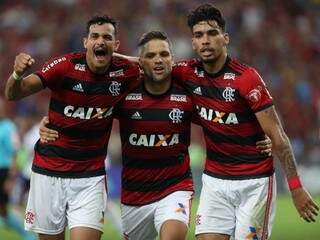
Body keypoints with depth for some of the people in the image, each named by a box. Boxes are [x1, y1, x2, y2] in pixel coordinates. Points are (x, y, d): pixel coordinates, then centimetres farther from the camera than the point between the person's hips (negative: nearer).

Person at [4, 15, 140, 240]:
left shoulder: (126, 73, -7)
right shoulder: (65, 65, -13)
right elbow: (13, 94, -18)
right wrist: (18, 74, -39)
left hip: (90, 177, 0)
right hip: (48, 171, 0)